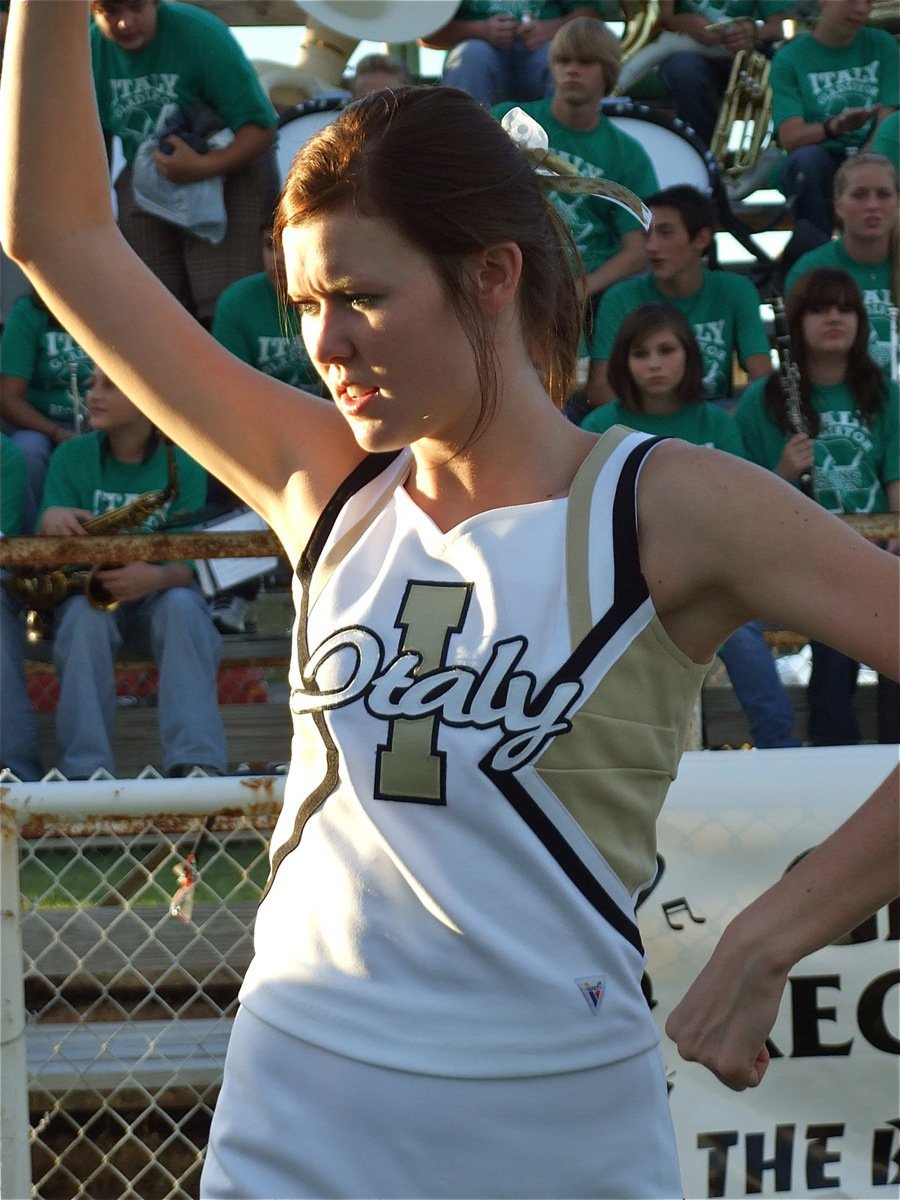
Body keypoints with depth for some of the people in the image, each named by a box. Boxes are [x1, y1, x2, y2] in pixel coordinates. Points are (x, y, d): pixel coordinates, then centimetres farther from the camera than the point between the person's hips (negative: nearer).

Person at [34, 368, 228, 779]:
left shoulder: (183, 465, -5)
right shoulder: (71, 458, -1)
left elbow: (187, 562, -13)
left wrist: (156, 577, -37)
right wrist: (52, 522, -32)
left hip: (159, 591, -1)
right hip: (86, 587, 1)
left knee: (182, 606, -34)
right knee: (84, 614, -34)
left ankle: (196, 763, -43)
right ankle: (85, 771, -40)